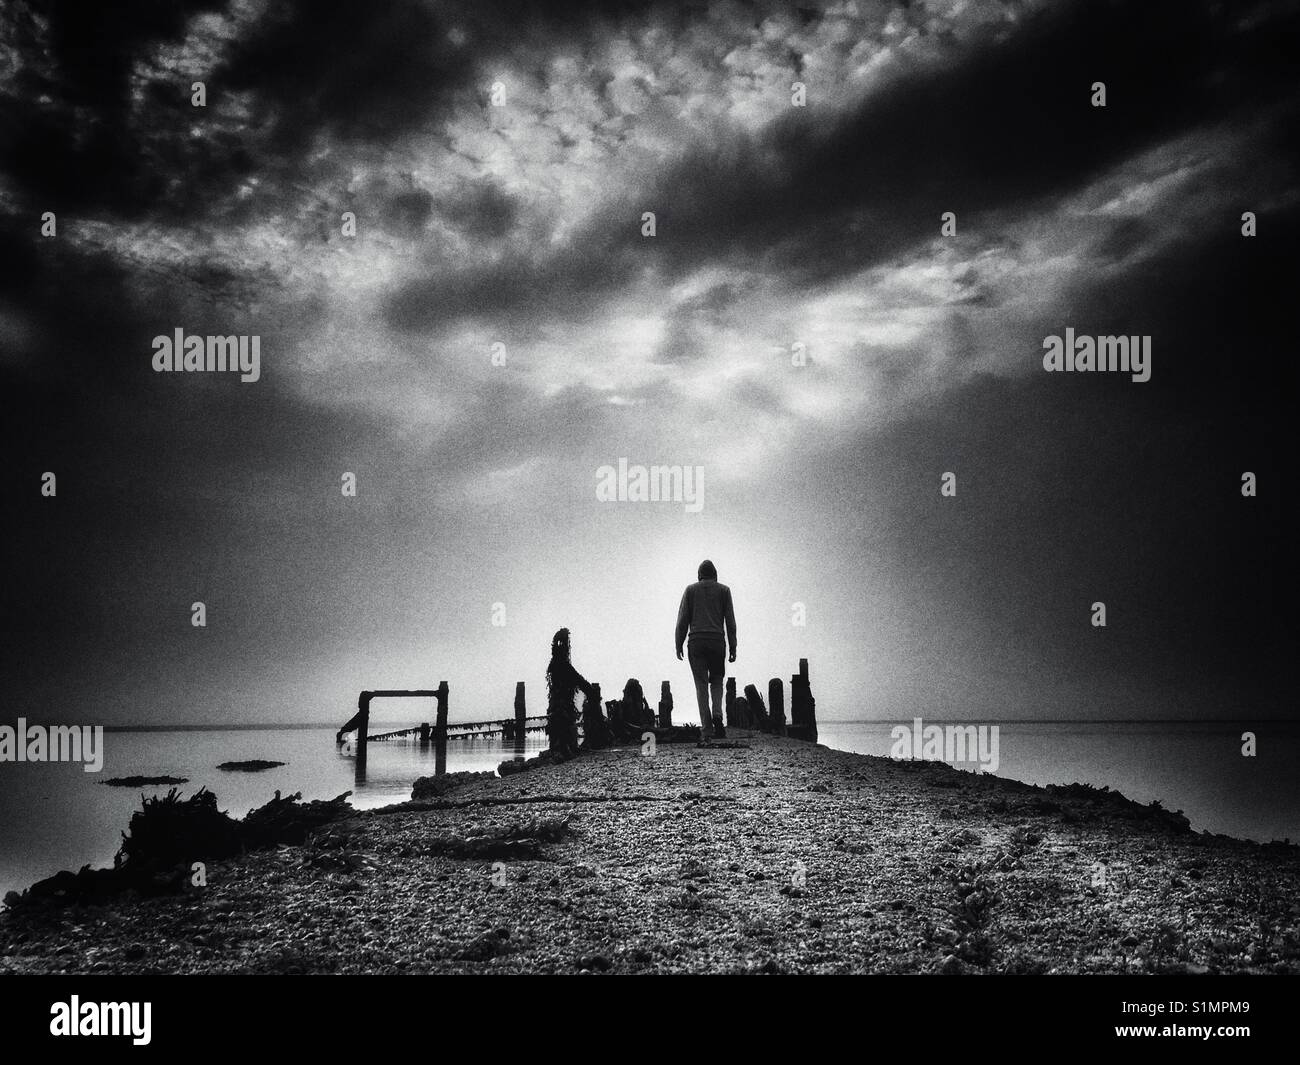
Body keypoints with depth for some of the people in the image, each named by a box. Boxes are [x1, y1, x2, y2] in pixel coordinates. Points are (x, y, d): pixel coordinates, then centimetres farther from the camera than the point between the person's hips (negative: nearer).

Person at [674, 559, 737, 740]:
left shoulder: (690, 590, 9)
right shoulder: (724, 590, 9)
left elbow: (682, 620, 4)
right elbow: (730, 621, 5)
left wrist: (678, 645, 6)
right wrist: (733, 648, 6)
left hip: (696, 642, 0)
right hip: (717, 642, 0)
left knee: (701, 684, 3)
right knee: (717, 681, 16)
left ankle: (705, 728, -3)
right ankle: (717, 714, -9)